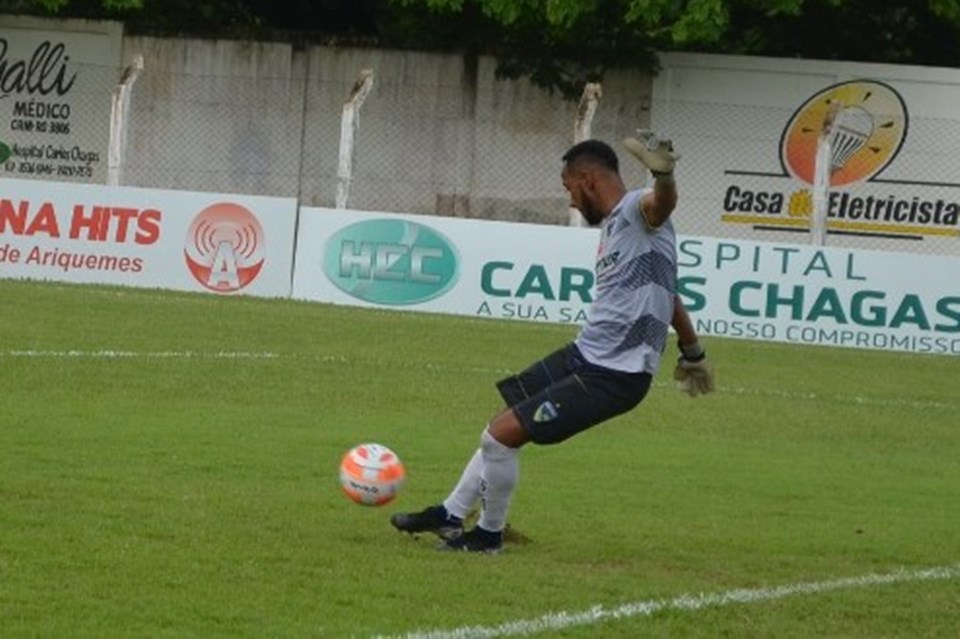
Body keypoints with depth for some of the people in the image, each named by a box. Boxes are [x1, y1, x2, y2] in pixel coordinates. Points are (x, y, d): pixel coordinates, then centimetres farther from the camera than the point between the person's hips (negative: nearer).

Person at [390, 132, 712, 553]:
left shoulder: (638, 212, -16)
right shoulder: (611, 226, 14)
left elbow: (662, 203, -42)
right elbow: (667, 293, 25)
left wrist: (662, 173, -66)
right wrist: (692, 352, 33)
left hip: (615, 375, -10)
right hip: (584, 354, 10)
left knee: (503, 432, -11)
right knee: (502, 426, 19)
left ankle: (489, 534, 10)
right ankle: (450, 515, 35)